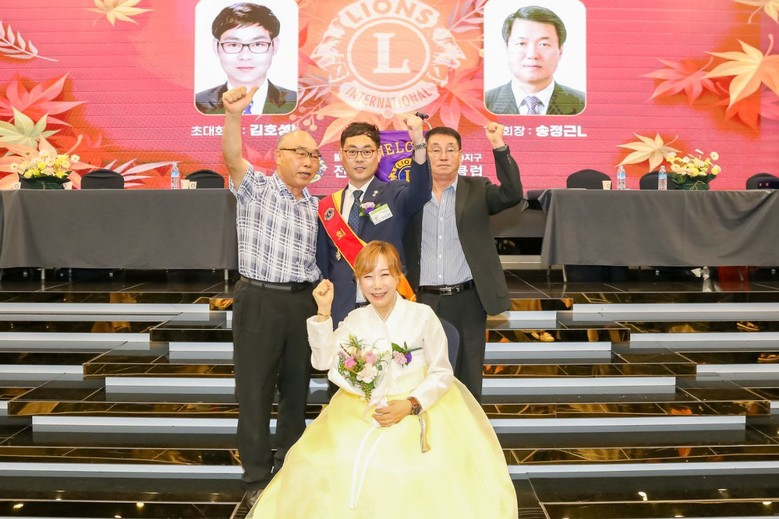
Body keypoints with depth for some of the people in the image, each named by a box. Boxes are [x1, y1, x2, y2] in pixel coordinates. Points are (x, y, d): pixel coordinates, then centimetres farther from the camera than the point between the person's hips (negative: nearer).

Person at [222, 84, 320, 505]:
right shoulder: (256, 188, -3)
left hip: (302, 301, 5)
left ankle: (291, 468, 29)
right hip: (260, 300, -5)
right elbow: (233, 158, -24)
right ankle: (257, 478, 16)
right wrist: (233, 114, -41)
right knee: (255, 391, 3)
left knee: (296, 389, 13)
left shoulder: (313, 205, 13)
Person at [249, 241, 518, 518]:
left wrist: (410, 405, -17)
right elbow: (322, 361, -7)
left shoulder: (422, 315, -8)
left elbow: (442, 373, -4)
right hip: (362, 411, 3)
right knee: (322, 464, -17)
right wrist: (323, 313, -15)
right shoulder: (355, 320, 4)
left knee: (415, 473, -30)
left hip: (420, 409, -3)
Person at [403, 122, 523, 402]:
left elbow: (512, 194, -14)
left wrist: (499, 147, -20)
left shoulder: (477, 190, 4)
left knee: (467, 379, 9)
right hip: (423, 300, 1)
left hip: (466, 299, -1)